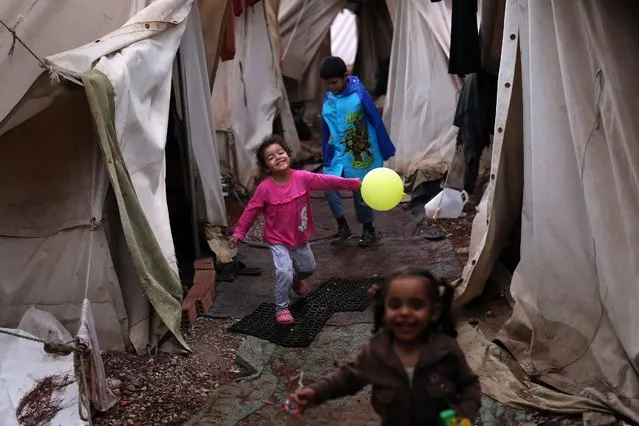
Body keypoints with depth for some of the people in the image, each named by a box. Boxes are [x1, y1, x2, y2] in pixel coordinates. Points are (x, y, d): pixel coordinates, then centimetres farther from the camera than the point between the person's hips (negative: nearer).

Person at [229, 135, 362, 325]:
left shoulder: (302, 177, -16)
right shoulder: (265, 188, -21)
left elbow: (326, 181, -21)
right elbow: (251, 211, -11)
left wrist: (353, 183, -29)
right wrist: (239, 233, -8)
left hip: (300, 238, 4)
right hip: (278, 240, -4)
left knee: (308, 268, 23)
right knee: (284, 273, -19)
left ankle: (296, 280, 59)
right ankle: (281, 308, 5)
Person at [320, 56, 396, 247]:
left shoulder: (360, 95, -14)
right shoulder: (327, 99, 2)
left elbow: (377, 122, -10)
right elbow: (326, 129, 11)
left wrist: (386, 151, -7)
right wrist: (326, 157, 14)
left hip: (360, 153, -4)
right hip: (337, 153, 4)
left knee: (361, 192, 5)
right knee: (329, 186, -11)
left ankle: (368, 230, 26)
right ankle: (342, 226, 8)